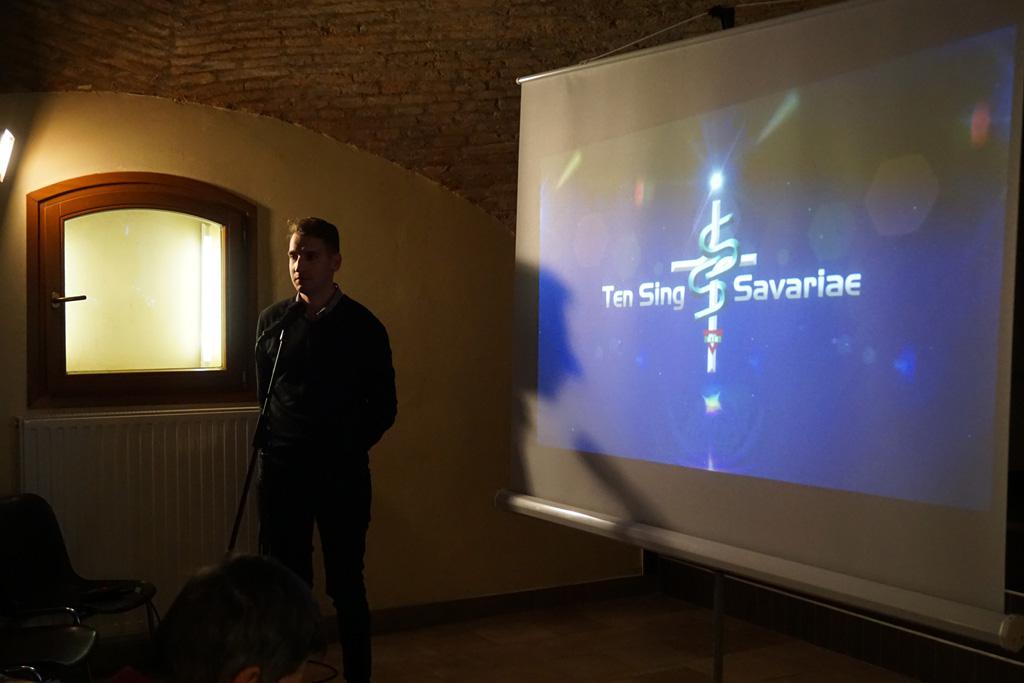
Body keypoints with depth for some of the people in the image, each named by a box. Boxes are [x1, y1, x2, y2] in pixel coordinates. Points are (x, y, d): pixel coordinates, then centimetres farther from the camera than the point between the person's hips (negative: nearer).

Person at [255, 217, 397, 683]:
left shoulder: (363, 326, -1)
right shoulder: (272, 321, 6)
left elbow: (383, 407, 4)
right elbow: (263, 393, 15)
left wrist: (348, 448, -2)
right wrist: (275, 444, 11)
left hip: (342, 473, -2)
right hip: (282, 470, 2)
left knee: (346, 584, 5)